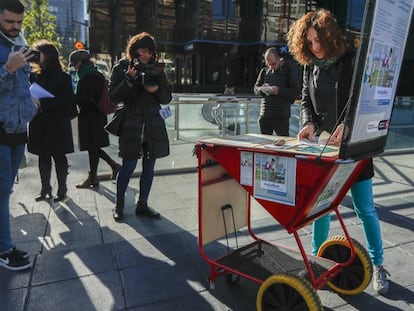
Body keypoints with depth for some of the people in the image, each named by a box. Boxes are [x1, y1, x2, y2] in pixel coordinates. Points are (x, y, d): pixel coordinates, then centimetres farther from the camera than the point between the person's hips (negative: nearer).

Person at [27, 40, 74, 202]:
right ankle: (45, 188, 24)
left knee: (58, 157, 5)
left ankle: (62, 189, 18)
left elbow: (66, 102, -13)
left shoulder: (63, 78, -6)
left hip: (57, 126, -5)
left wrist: (42, 104, -19)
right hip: (40, 125, 5)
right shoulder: (35, 76, 7)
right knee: (43, 157, 12)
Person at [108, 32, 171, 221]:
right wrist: (129, 81, -16)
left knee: (149, 166, 7)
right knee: (129, 165, -5)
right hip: (131, 124, -4)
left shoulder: (156, 70, 12)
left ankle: (142, 204, 19)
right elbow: (113, 97, -3)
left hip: (153, 124, 4)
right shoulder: (121, 68, 4)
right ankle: (119, 204, 15)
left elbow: (167, 99, 12)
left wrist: (157, 89, -8)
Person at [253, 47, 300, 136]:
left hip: (281, 116, -4)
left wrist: (279, 91, -20)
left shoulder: (289, 71, -1)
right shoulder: (264, 71, 13)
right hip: (264, 115, 4)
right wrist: (262, 89, -8)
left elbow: (296, 93, -6)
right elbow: (255, 88, 15)